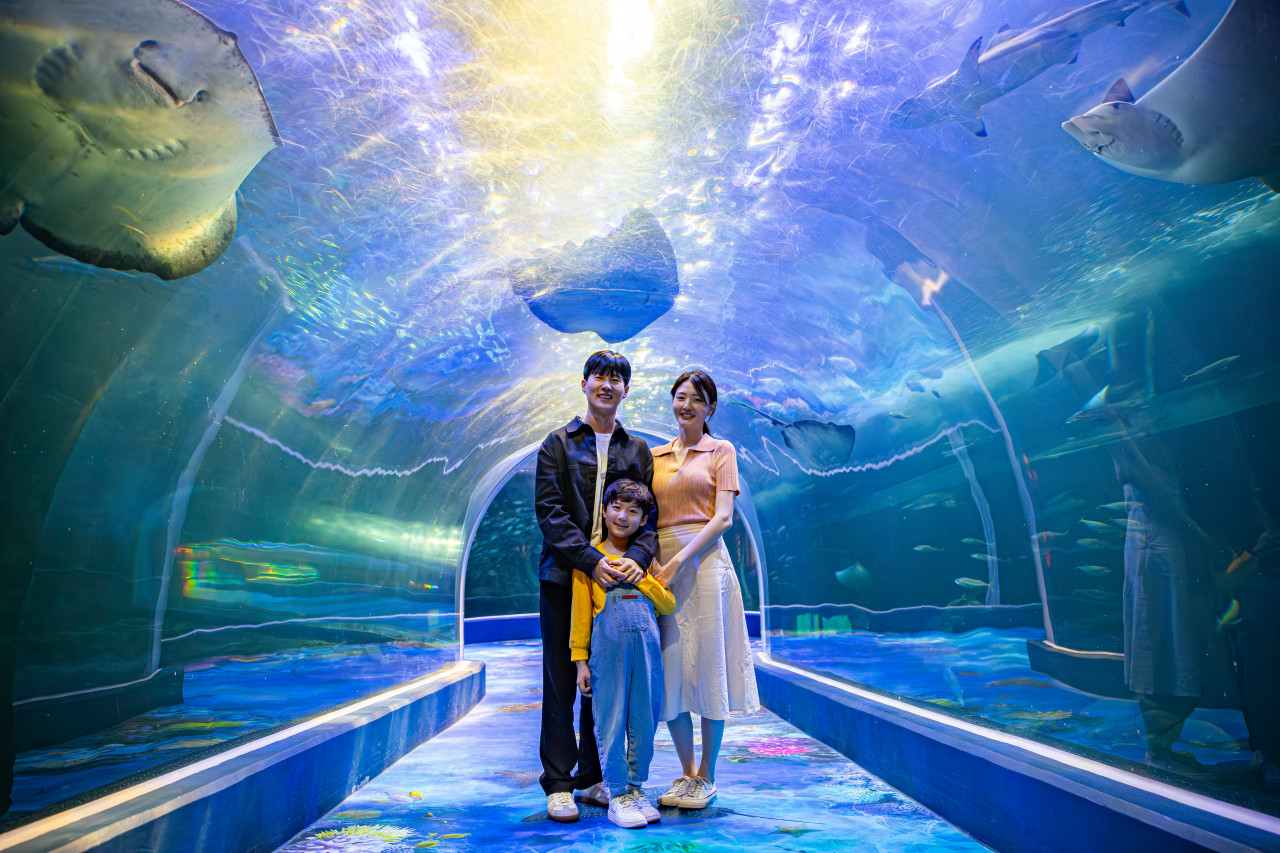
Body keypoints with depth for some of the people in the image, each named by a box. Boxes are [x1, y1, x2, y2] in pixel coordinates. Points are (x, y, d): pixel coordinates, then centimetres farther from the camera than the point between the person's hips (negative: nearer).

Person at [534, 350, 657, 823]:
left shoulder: (637, 449, 12)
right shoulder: (559, 443, 4)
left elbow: (649, 512, 5)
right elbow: (549, 510, -6)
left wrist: (637, 557, -15)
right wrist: (591, 560, -17)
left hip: (616, 578, 3)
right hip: (564, 576, -2)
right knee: (561, 682, 4)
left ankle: (592, 777, 24)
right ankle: (558, 783, 15)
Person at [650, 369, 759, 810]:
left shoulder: (721, 451, 5)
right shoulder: (655, 456, 16)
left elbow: (723, 517, -6)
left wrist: (679, 560, -16)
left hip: (703, 562, -4)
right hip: (661, 566, 4)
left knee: (707, 665, 0)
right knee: (669, 669, 5)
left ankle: (707, 777, 15)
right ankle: (686, 772, 20)